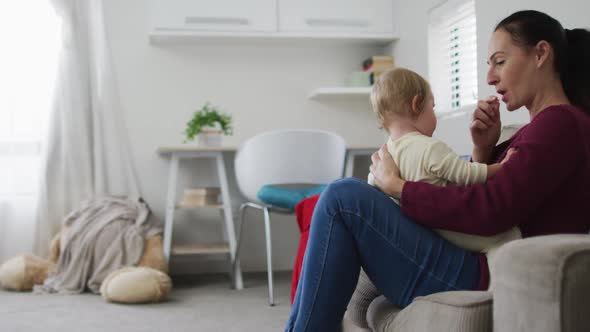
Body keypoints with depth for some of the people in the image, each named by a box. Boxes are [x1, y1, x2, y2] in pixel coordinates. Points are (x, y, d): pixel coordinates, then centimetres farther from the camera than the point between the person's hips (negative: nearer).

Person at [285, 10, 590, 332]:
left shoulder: (561, 123, -9)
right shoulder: (542, 128, 21)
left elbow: (489, 212, -20)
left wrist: (395, 185, -10)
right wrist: (482, 150, 3)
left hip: (486, 284, -11)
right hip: (482, 273, 11)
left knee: (344, 197, -18)